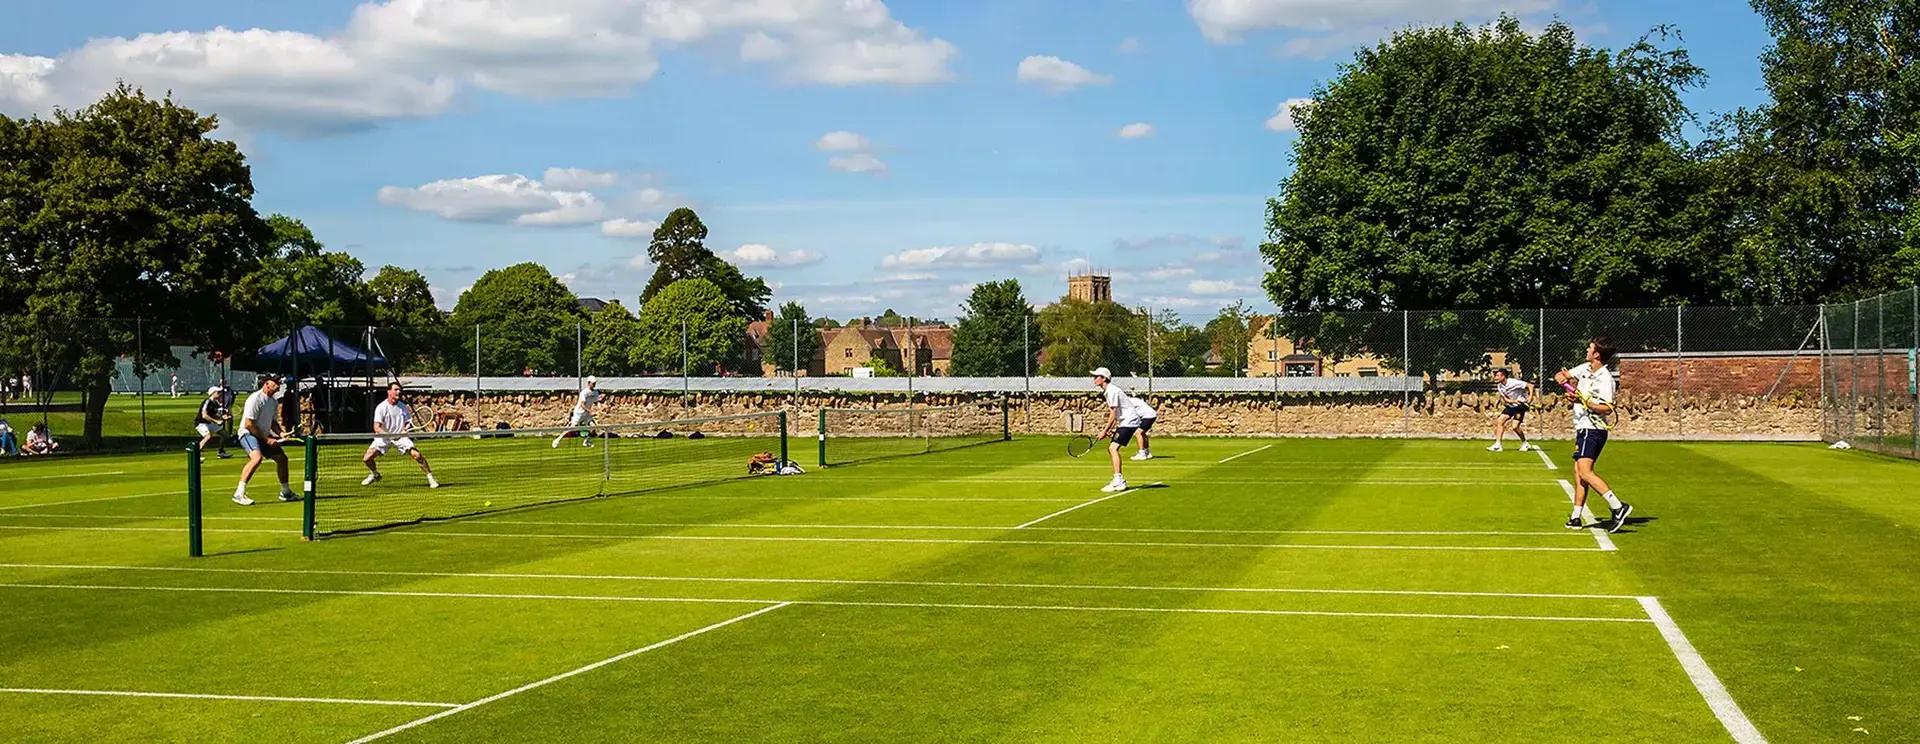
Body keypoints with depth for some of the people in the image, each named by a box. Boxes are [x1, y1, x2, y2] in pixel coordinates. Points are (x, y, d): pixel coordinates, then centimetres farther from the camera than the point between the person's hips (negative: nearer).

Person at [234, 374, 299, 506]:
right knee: (257, 457, -33)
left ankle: (285, 492, 31)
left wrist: (280, 433, -4)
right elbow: (248, 424, -22)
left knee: (282, 458, 13)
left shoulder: (274, 401, 7)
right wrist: (266, 439, -20)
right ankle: (239, 494, -33)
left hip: (264, 436, 9)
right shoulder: (255, 398, -20)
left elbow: (273, 422, 18)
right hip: (248, 434, -9)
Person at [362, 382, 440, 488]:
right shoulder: (381, 407, -12)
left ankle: (430, 478, -8)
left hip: (400, 437, 1)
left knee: (417, 455, -20)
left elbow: (408, 422, 7)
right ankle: (375, 474, 23)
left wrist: (406, 429, -17)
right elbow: (377, 427, -18)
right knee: (367, 458, -11)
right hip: (384, 438, -1)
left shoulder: (403, 407, -3)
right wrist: (387, 434, -36)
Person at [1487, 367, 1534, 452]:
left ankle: (1525, 443, 10)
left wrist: (1530, 396, -28)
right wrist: (1513, 401, -19)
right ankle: (1497, 445, -5)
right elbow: (1505, 399, 2)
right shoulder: (1500, 386, 0)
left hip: (1520, 406, -7)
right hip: (1511, 406, 7)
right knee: (1499, 421, -6)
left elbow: (1530, 385, -16)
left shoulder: (1514, 382, -21)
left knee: (1515, 426, -15)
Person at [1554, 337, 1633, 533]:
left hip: (1593, 430, -9)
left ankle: (1618, 506, -23)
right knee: (1579, 473, 10)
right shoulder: (1585, 369, 9)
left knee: (1584, 472, -20)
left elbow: (1608, 408, -23)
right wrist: (1563, 378, -3)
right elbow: (1560, 376, 21)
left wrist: (1583, 401, -30)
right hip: (1583, 429, 9)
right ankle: (1576, 518, 13)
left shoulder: (1605, 379, -17)